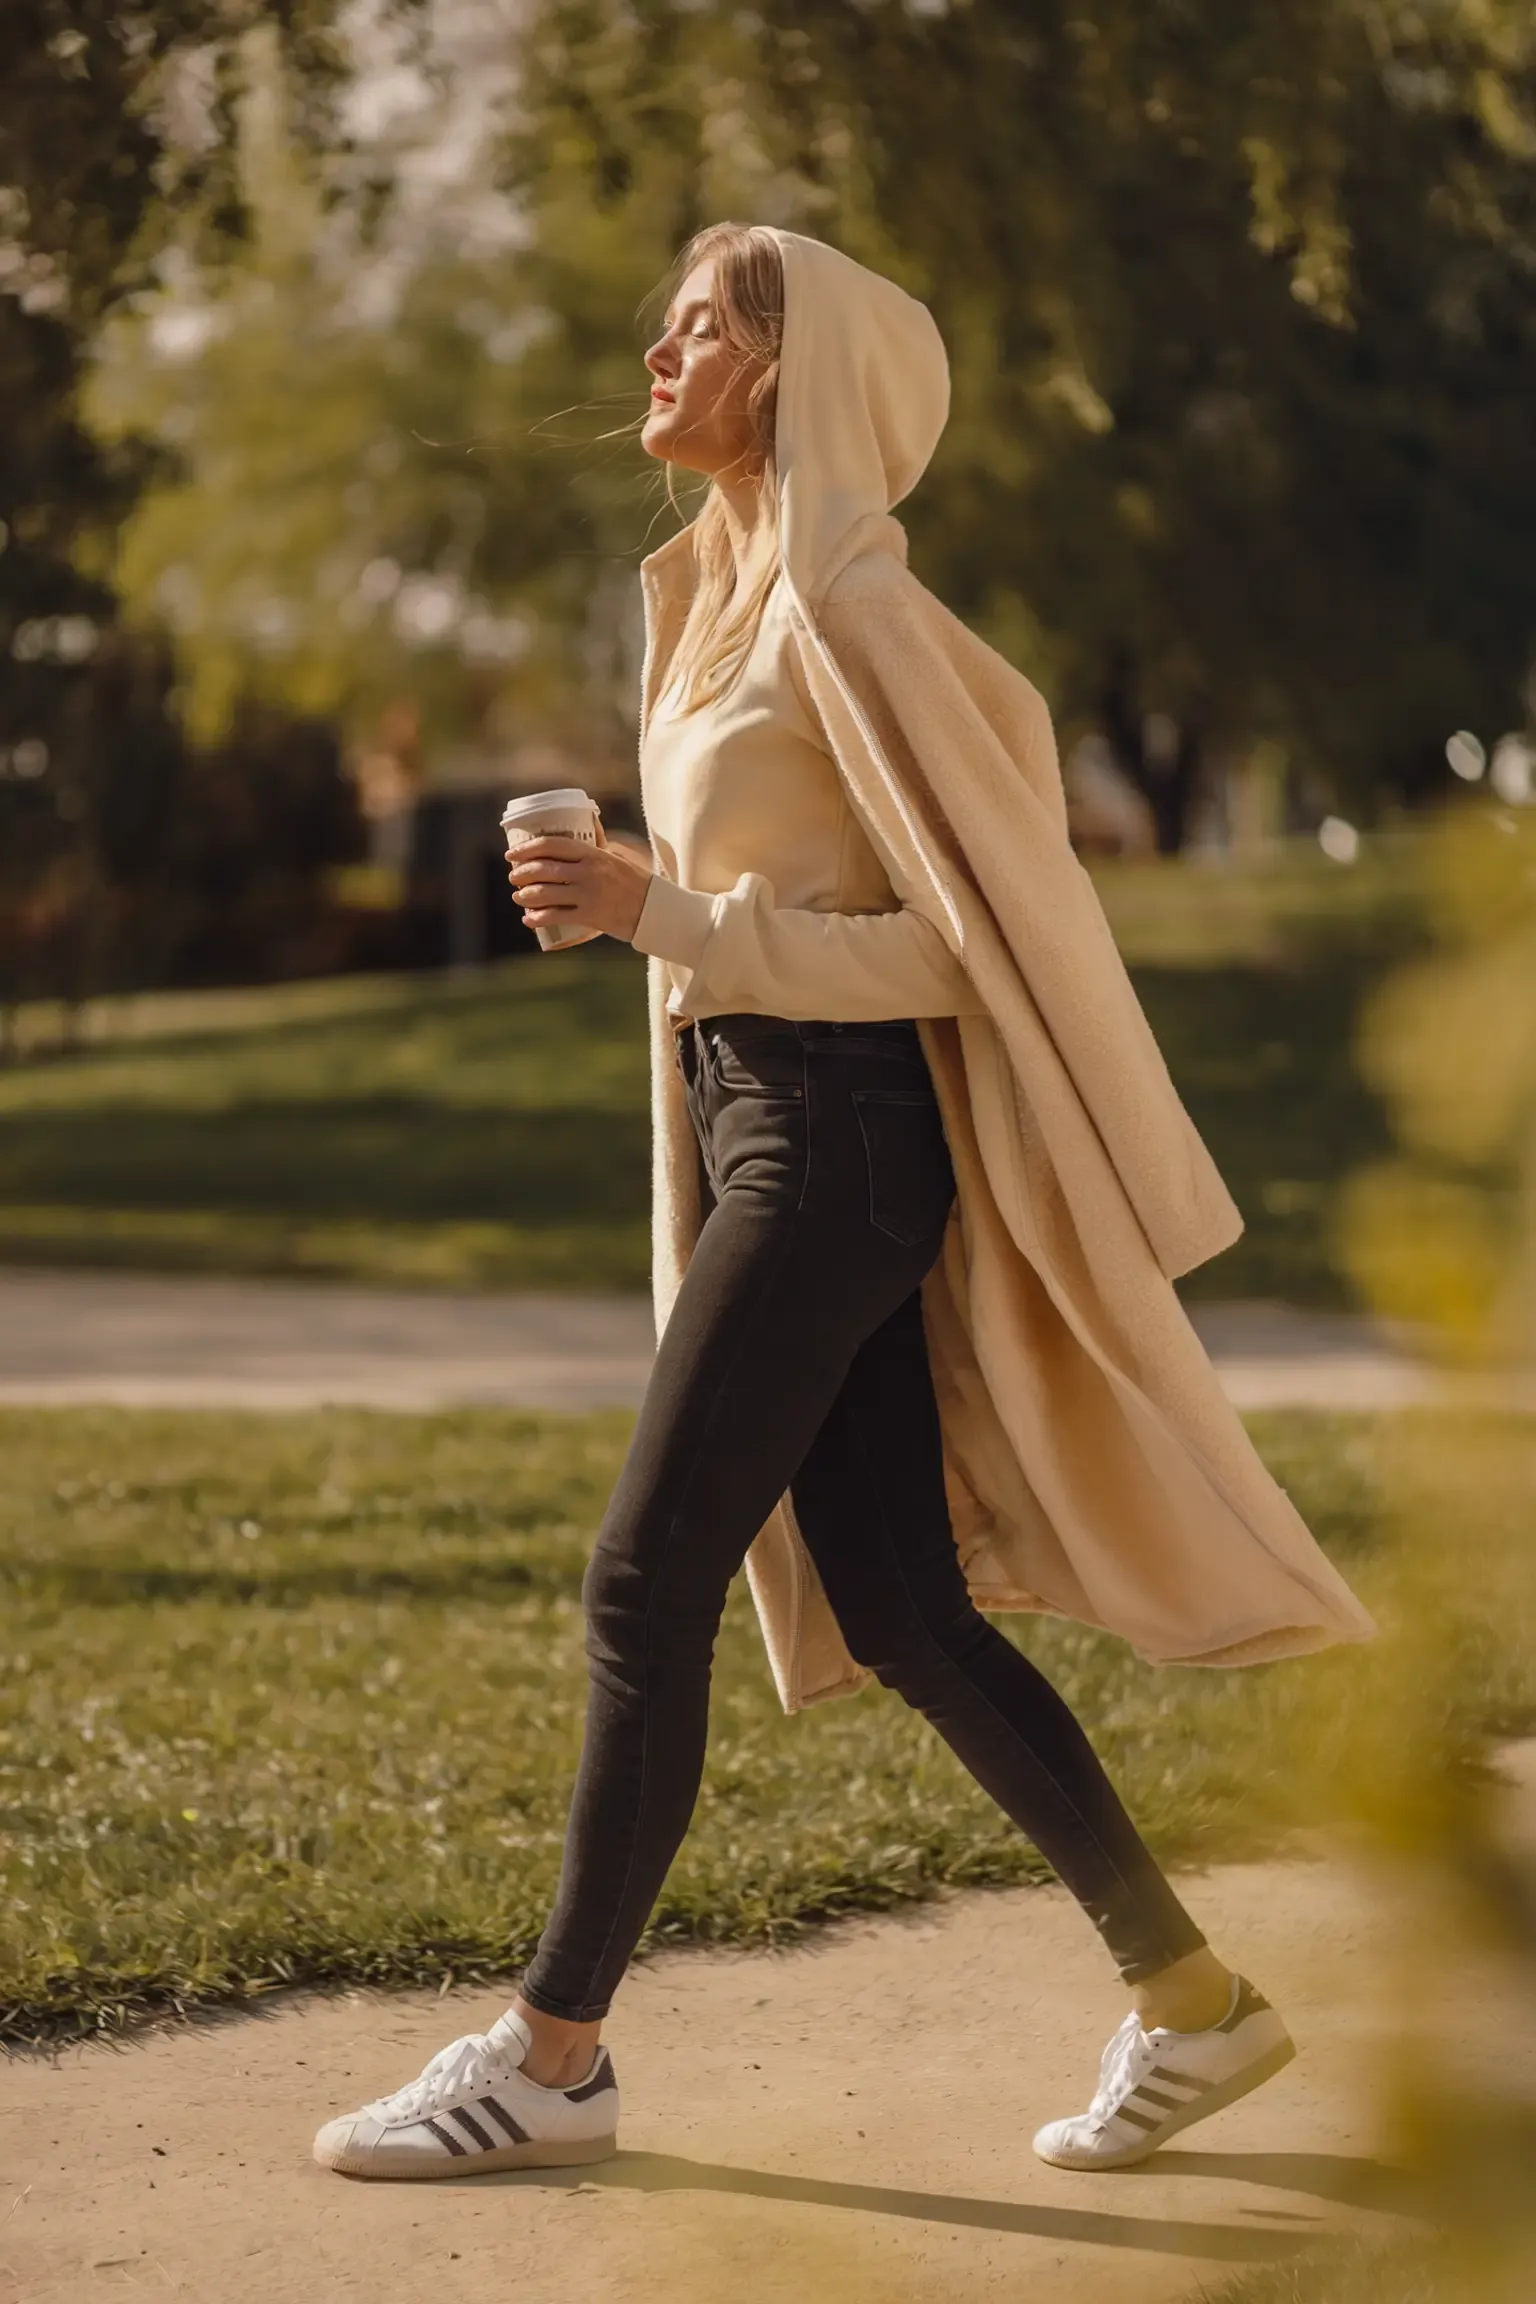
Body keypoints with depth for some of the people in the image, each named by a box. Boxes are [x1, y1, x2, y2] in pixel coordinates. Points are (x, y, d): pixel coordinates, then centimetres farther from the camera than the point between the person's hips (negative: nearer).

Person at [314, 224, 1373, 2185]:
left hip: (840, 1136, -9)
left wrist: (663, 916, -21)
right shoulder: (716, 594, 15)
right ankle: (1190, 1998, 16)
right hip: (751, 1115, 9)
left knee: (648, 1578, -6)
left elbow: (954, 934, -16)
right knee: (898, 1603, 9)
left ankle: (554, 2056, 3)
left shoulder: (841, 611, -13)